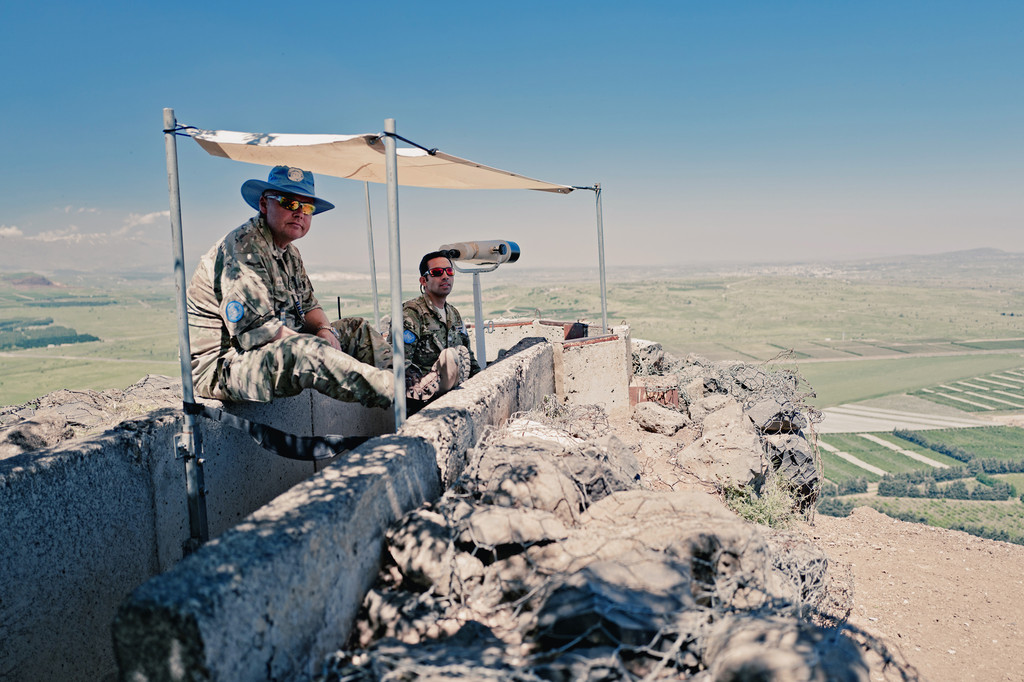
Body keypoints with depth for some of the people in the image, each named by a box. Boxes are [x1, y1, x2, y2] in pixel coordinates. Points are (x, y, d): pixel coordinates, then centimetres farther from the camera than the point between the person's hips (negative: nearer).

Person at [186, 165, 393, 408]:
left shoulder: (290, 253, 14)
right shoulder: (243, 247, -18)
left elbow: (308, 305, 18)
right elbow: (258, 329, -27)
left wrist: (325, 330, -7)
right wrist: (320, 351, -21)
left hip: (279, 350, 11)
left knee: (357, 329, 8)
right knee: (303, 349, -38)